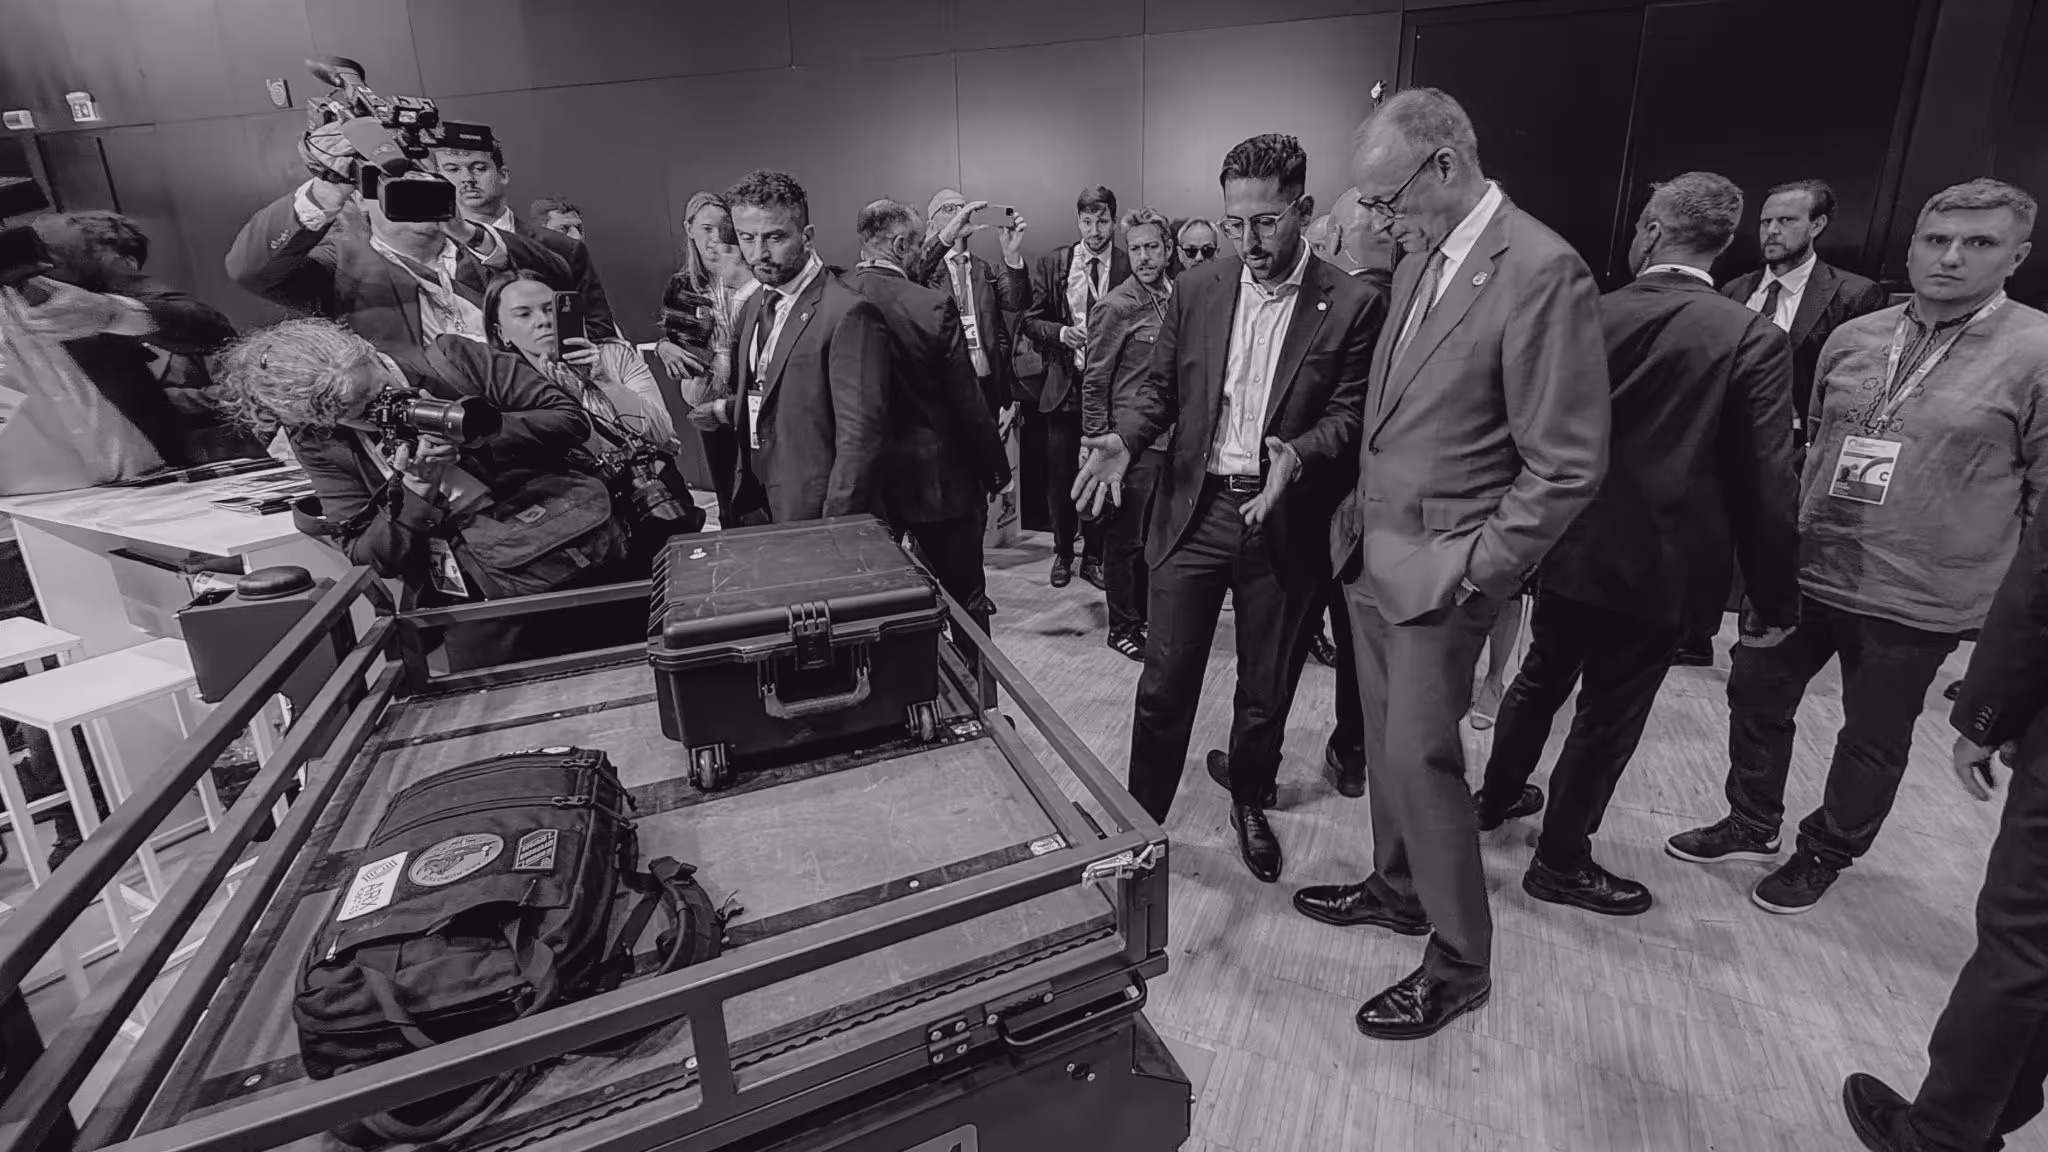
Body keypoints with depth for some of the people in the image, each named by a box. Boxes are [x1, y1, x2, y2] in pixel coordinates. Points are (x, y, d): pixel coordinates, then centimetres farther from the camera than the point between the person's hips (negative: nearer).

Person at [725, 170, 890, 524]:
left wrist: (834, 533, -21)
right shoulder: (754, 305, 8)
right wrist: (728, 405, 1)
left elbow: (859, 437, -21)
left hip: (814, 514, -7)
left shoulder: (849, 315, -19)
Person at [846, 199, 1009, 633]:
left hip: (864, 482, 4)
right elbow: (967, 404, -13)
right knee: (964, 598, 12)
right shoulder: (934, 307, -17)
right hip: (938, 479, -4)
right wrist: (997, 468, -1)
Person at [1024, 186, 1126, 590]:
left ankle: (1093, 556, 23)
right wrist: (1060, 333, -13)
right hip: (1064, 383, 1)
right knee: (1060, 476, 8)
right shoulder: (1053, 263, 3)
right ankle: (1063, 552, 27)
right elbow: (1031, 321, 4)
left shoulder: (1130, 267, -2)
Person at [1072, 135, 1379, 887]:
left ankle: (1249, 801, 41)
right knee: (1164, 683, 5)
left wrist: (1297, 455, -26)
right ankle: (1141, 818, 24)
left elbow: (1348, 416, -5)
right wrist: (1123, 440, -11)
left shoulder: (1348, 306, -5)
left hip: (1283, 522, -1)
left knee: (1266, 687, 15)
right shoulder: (1196, 291, 4)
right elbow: (1160, 387, 8)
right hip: (1194, 510, 2)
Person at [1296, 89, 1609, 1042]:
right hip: (1373, 554, 8)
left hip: (1439, 568, -7)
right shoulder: (1420, 261, 8)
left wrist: (1473, 571, -15)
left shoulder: (1543, 271, -16)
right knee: (1385, 740, 18)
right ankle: (1397, 887, 40)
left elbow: (1569, 464, -16)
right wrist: (1362, 520, 9)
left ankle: (1459, 964, 21)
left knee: (1420, 756, 0)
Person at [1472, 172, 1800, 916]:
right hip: (1653, 563, -3)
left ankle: (1498, 796, 43)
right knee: (1608, 716, 10)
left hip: (1564, 549, 4)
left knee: (1540, 678, 24)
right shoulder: (1753, 340, -13)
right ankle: (1561, 862, 24)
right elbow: (1763, 485, -12)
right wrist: (1776, 595, -1)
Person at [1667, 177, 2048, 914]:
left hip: (1916, 602, -4)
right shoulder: (1852, 337, 4)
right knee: (1755, 696, 14)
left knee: (1873, 742, 12)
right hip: (1802, 573, 4)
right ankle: (1751, 825, 35)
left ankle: (1825, 854, 34)